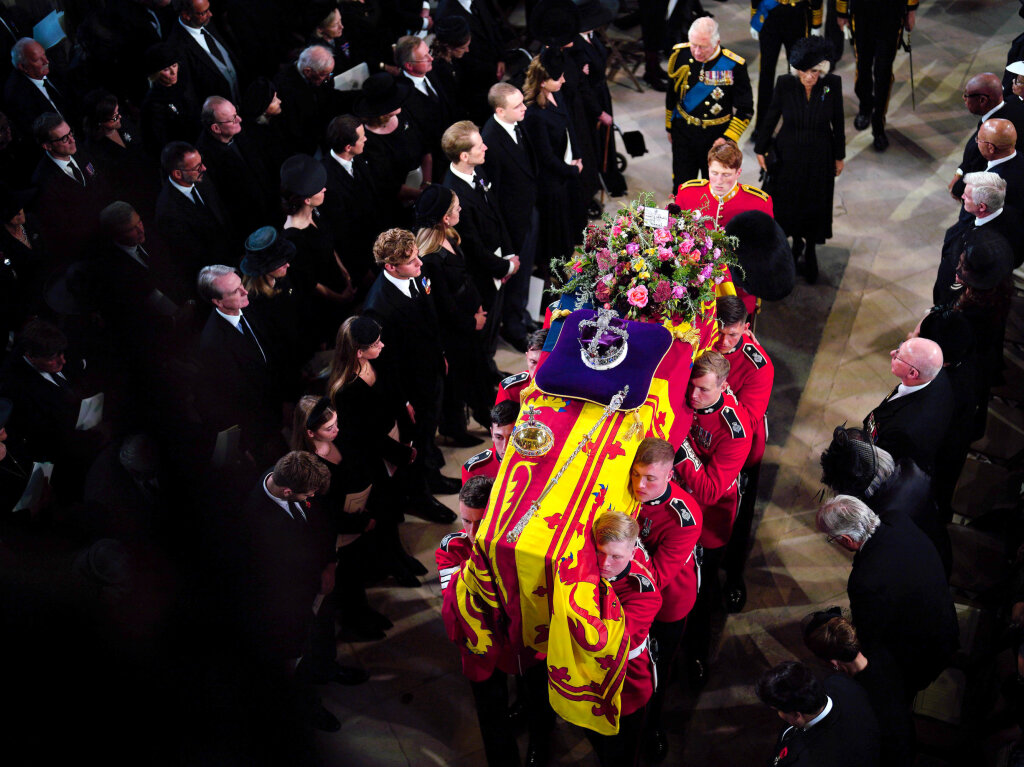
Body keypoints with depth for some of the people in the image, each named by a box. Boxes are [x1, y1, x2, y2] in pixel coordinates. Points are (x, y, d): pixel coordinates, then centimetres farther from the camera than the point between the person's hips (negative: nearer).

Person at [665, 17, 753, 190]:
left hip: (716, 135, -2)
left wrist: (728, 138, -18)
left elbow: (745, 110, -10)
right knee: (681, 185, 11)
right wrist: (669, 127, 15)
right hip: (683, 131, 2)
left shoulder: (733, 65, -18)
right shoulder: (680, 54, -9)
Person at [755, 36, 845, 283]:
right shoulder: (785, 84, -16)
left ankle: (810, 251, 36)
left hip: (819, 156, 0)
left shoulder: (832, 84, -15)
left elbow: (838, 122, -3)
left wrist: (839, 156, 4)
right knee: (788, 203, 12)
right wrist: (761, 149, 3)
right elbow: (771, 117, -3)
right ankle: (797, 242, 41)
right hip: (789, 154, 0)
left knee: (816, 205, 12)